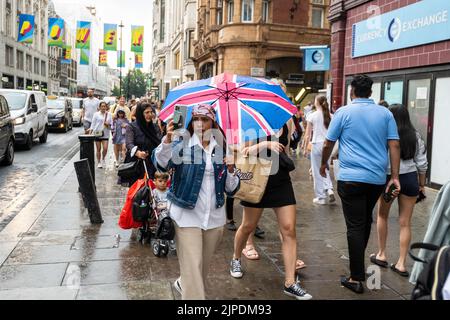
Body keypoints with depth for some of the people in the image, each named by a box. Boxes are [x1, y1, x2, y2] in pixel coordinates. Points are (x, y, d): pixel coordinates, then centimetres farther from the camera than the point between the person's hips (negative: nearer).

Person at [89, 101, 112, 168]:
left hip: (105, 134, 1)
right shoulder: (96, 114, 2)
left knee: (105, 148, -10)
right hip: (97, 133, -1)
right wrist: (90, 132, -8)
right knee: (98, 149, 4)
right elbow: (93, 123, 1)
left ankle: (103, 159, 17)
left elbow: (111, 123, 13)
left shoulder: (109, 114, 8)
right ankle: (99, 162, 16)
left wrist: (108, 124, -10)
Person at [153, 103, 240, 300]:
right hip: (187, 215, -4)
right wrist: (167, 140, -43)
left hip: (214, 217, 4)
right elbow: (161, 163, -26)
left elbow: (231, 190, 6)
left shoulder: (221, 150, 4)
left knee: (204, 264, 19)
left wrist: (230, 171, -14)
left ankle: (184, 284, 47)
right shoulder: (182, 145, -4)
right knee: (192, 266, -5)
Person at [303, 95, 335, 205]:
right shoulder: (330, 116, 3)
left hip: (317, 144, -4)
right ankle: (329, 189, -3)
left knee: (317, 172, 7)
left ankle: (321, 197, 12)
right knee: (325, 170, 19)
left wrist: (305, 148, 4)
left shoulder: (312, 115, -6)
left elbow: (308, 134, -4)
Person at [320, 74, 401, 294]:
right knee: (366, 220, 21)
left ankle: (357, 279, 1)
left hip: (351, 178, -4)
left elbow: (328, 145, 2)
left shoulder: (343, 112, -2)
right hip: (378, 179, 4)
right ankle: (358, 261, 38)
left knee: (355, 226, -1)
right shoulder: (385, 113, 7)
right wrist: (395, 176, 4)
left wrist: (324, 163, 19)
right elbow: (394, 146, 2)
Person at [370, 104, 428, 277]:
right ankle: (401, 263, 12)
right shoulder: (415, 136, 4)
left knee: (382, 216, 19)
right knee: (405, 222, 8)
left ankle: (381, 255, 27)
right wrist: (422, 184, 17)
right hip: (410, 178, 3)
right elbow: (422, 163, 6)